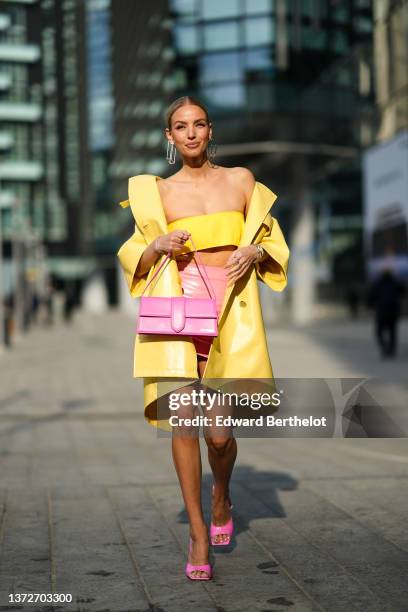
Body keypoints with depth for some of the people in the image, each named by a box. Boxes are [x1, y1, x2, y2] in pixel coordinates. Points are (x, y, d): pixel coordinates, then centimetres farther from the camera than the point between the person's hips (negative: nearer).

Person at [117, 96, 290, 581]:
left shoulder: (241, 181, 12)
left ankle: (221, 497, 31)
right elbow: (134, 260, 13)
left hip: (232, 314, 0)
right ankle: (198, 534, 1)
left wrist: (254, 253, -5)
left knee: (219, 432, -4)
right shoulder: (155, 191, 11)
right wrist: (158, 245, -7)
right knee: (182, 418, -13)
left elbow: (273, 244, 17)